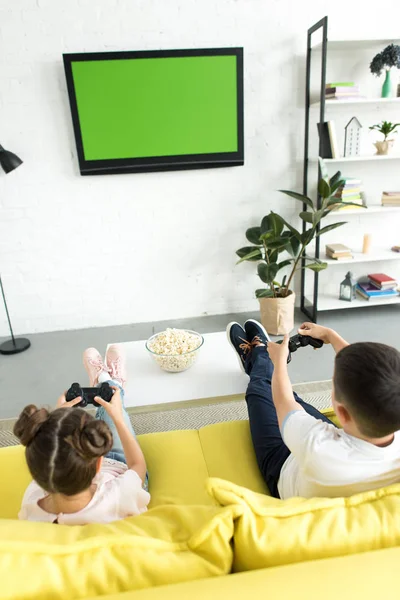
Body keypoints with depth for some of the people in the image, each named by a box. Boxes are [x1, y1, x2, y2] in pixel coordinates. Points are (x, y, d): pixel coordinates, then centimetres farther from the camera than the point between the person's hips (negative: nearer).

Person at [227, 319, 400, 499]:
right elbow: (364, 375, -15)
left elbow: (283, 400, -24)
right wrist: (330, 335, -2)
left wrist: (279, 359, -6)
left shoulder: (319, 448, -48)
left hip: (287, 473, -3)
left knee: (260, 390, 13)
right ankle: (259, 353, 47)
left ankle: (257, 355, 46)